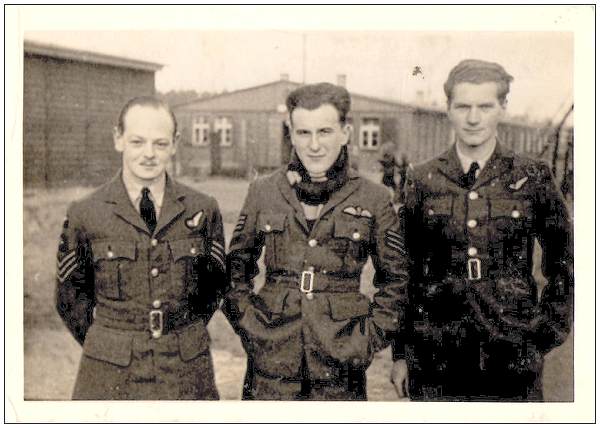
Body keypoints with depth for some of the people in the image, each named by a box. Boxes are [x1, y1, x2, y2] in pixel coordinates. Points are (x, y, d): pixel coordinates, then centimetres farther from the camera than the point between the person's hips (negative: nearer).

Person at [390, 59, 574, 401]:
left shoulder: (532, 178, 0)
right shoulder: (422, 180, 2)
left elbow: (565, 264, 9)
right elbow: (405, 272, 6)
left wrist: (546, 334, 3)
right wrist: (401, 353, 6)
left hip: (513, 358, 0)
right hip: (435, 357, 1)